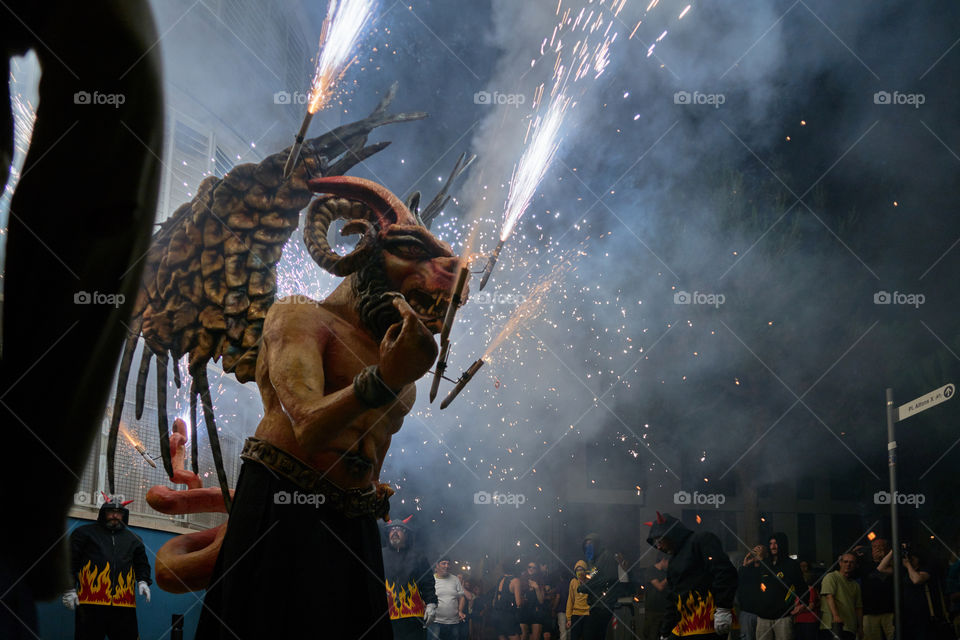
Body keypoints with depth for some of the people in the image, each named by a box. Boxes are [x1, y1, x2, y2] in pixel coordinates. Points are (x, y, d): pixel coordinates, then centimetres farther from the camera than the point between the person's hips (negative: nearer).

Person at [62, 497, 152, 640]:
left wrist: (142, 581, 5)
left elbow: (142, 564, 26)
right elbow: (70, 561, 8)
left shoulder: (133, 539, 22)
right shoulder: (84, 533, 12)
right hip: (91, 601, -3)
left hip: (124, 604, 3)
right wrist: (69, 589, -2)